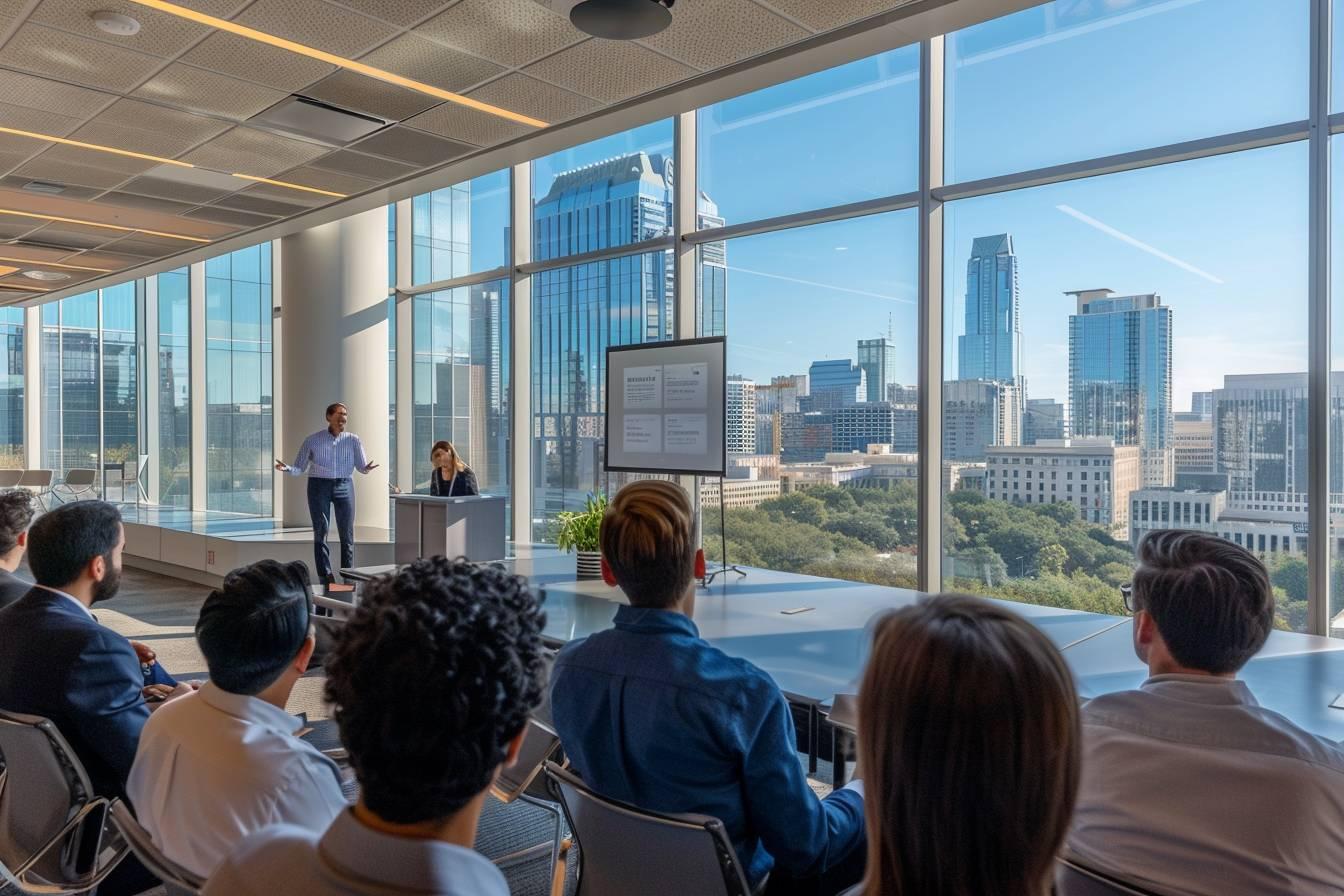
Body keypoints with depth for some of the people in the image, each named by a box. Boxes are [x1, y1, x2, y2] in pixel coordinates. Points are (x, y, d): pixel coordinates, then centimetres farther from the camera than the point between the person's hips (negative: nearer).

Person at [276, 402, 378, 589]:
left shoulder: (353, 440, 4)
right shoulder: (312, 440, 1)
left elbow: (361, 466, -3)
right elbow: (299, 469, 2)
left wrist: (367, 468, -26)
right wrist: (286, 468, -19)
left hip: (344, 486, 1)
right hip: (319, 486, -1)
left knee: (347, 534, 2)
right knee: (320, 533, -2)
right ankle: (326, 579, 2)